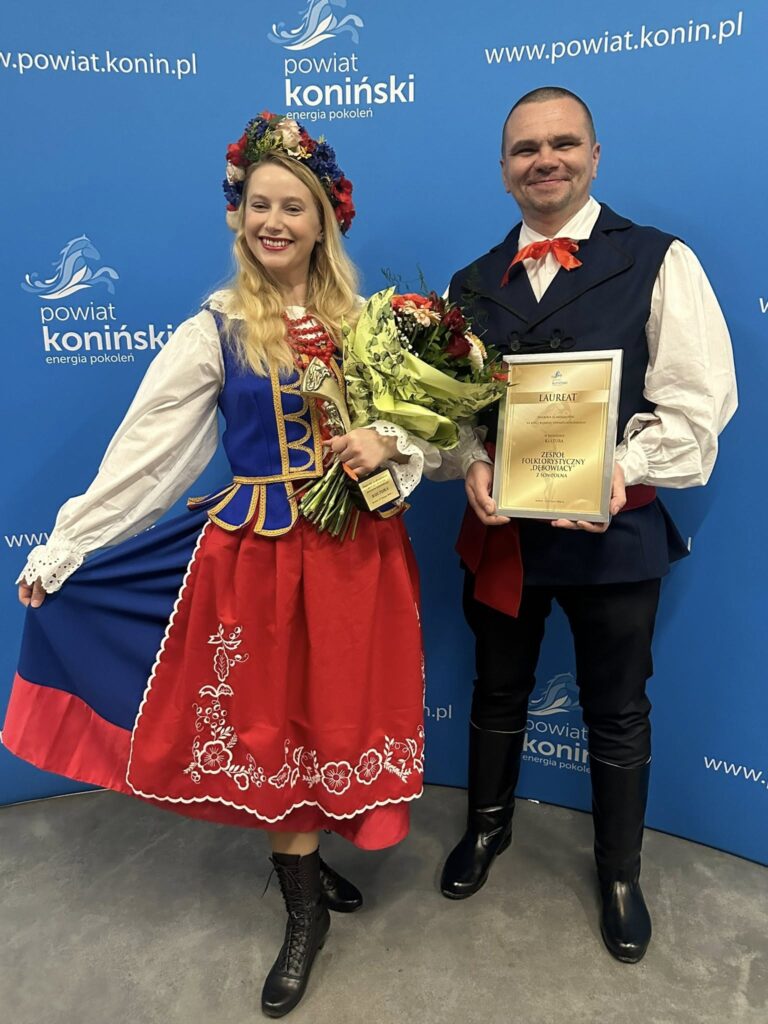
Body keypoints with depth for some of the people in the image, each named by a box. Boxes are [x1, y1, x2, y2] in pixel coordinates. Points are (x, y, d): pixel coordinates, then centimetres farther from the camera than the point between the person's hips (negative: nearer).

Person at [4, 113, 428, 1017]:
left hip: (358, 549, 3)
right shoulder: (216, 330, -3)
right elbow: (142, 453, -4)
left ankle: (307, 859, 41)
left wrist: (389, 443, -18)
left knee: (342, 715, 12)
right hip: (259, 553, -2)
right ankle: (305, 908, 32)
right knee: (269, 725, 9)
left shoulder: (366, 321, 4)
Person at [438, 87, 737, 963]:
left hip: (614, 532, -3)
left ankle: (619, 874, 40)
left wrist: (621, 471, -25)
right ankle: (487, 824, 48)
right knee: (498, 691, 21)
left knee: (616, 713, 14)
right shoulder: (473, 283, 7)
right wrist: (474, 464, -14)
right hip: (500, 528, 3)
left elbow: (697, 403, -11)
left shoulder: (659, 263, -5)